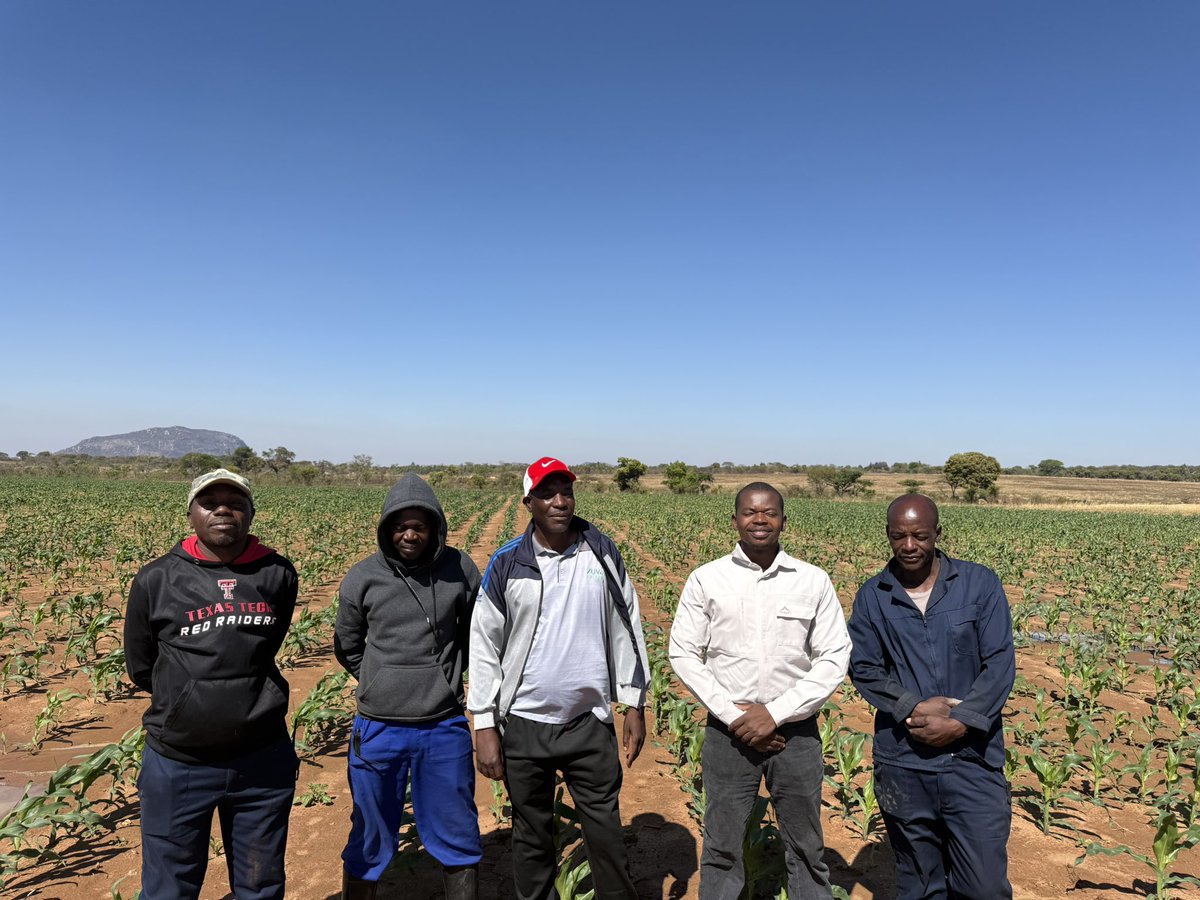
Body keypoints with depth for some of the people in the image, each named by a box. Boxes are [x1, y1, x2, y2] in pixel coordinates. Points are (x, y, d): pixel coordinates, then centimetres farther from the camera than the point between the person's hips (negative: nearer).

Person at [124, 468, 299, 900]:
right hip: (177, 766, -1)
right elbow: (141, 668, 5)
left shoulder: (278, 575, -4)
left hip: (262, 762, 1)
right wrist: (188, 697, 8)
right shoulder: (156, 580, -7)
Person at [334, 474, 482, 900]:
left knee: (458, 840, 13)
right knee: (370, 843, 17)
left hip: (445, 729, 0)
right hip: (379, 730, 0)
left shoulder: (460, 569, -6)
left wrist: (445, 678, 5)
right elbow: (347, 648, 9)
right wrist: (384, 685, 5)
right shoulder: (362, 579, -7)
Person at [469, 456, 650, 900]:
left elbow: (626, 630, 5)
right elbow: (484, 646, -2)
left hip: (591, 722, 1)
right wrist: (485, 727, -4)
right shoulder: (507, 564, -6)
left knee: (606, 832, 10)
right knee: (531, 836, 16)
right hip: (524, 725, 0)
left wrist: (634, 704, 4)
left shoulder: (603, 553, -1)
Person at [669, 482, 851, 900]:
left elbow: (834, 659, -3)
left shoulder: (814, 581, -3)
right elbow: (683, 654, -1)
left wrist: (775, 714, -11)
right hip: (728, 731, 0)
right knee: (721, 849, 13)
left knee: (807, 850, 15)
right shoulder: (706, 580, -4)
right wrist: (732, 714, -10)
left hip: (795, 731, 1)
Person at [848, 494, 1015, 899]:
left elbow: (1001, 663, -4)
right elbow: (863, 668, 1)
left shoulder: (980, 584, -1)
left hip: (973, 757, -1)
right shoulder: (871, 597, 3)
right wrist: (913, 708, -14)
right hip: (903, 762, 1)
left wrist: (961, 722, -14)